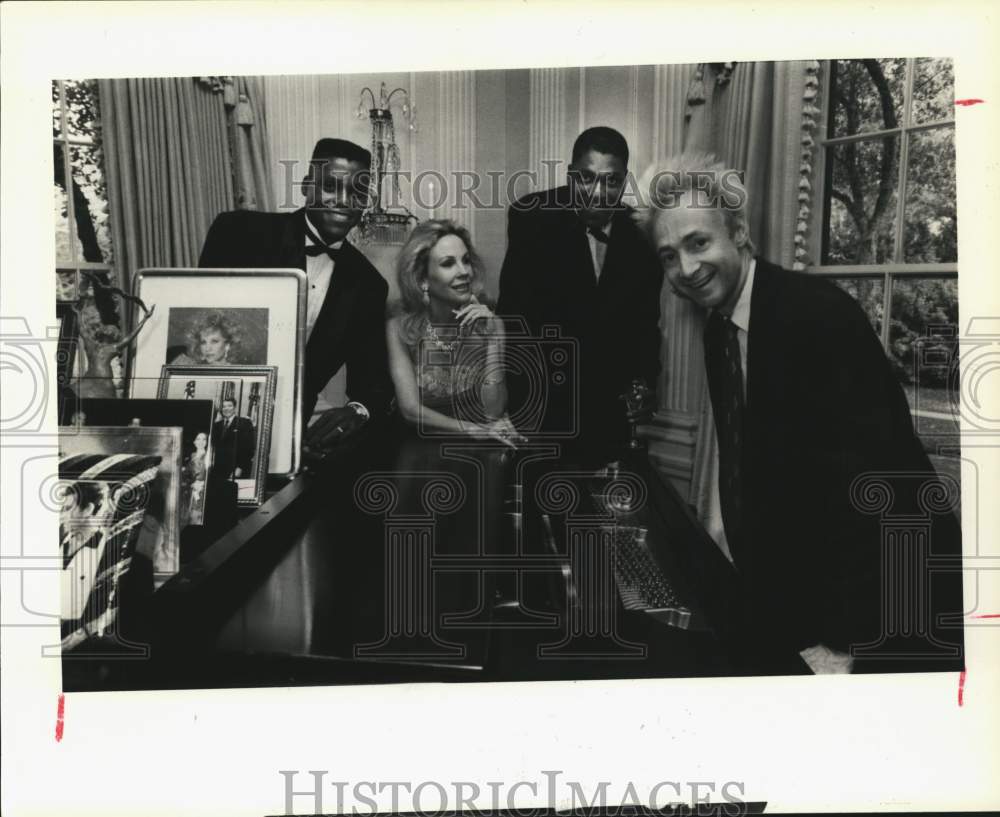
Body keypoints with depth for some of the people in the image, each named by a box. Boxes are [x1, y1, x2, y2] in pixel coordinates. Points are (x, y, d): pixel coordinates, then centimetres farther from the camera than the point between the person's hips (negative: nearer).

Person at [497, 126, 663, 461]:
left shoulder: (641, 234, -1)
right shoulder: (533, 217, -12)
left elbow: (645, 320, 9)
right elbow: (514, 308, -18)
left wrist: (645, 379, -3)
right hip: (541, 397, -3)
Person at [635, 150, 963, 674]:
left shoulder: (819, 313, -23)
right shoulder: (717, 328, 2)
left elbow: (862, 482, -27)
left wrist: (842, 645, -26)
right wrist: (719, 518, 1)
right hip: (785, 575, 7)